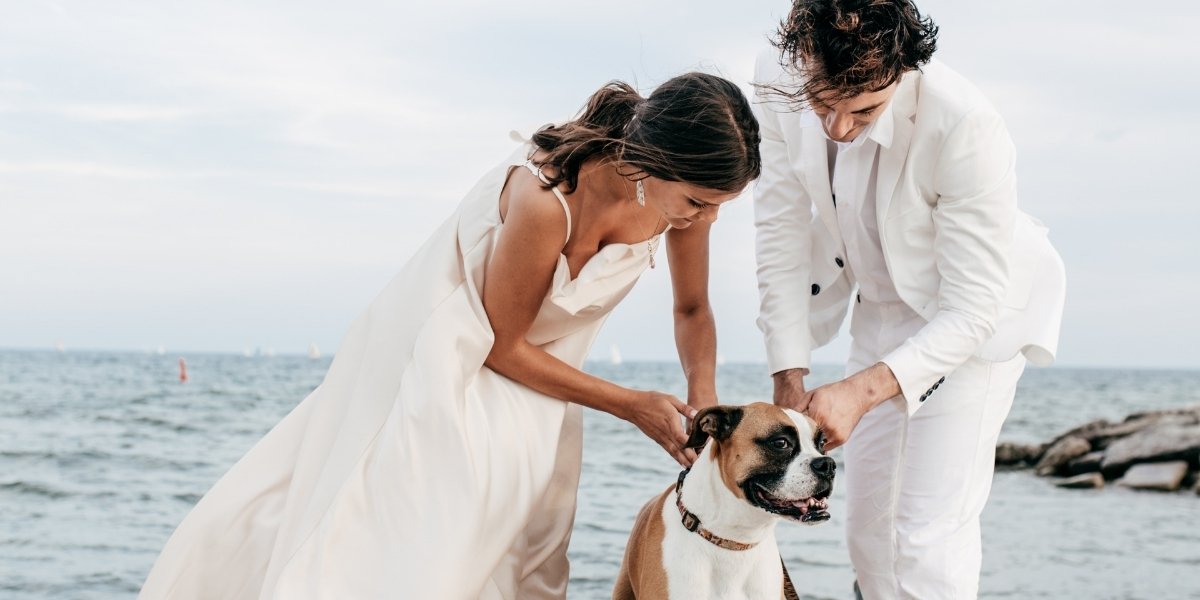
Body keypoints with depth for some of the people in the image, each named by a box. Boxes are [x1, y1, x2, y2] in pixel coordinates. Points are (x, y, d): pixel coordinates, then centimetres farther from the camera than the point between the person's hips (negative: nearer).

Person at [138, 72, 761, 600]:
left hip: (527, 366, 6)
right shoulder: (546, 197, -39)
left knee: (511, 549, 4)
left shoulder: (685, 187, -20)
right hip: (451, 344, -6)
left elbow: (692, 309, 0)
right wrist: (633, 406, -22)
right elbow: (501, 345, -24)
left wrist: (704, 406, -16)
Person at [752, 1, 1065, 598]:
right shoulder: (778, 80, -21)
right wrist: (788, 380, -12)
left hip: (970, 322, -5)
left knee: (928, 539, -10)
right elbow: (783, 236, -10)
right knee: (868, 527, 14)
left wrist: (863, 389, -40)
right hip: (880, 309, 5)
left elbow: (972, 308, -29)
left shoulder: (967, 129, -36)